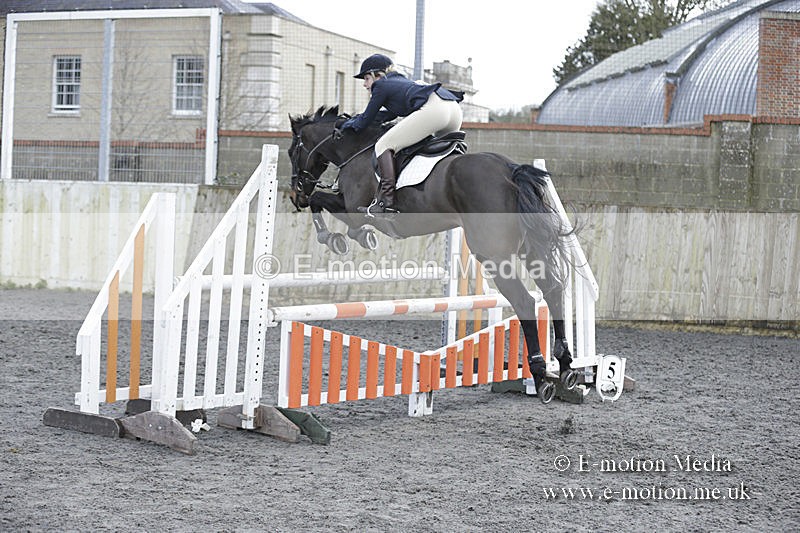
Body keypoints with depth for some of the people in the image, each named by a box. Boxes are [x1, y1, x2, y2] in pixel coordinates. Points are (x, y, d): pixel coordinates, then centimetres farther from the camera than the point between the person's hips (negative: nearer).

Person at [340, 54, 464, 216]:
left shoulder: (381, 85, 14)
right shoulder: (401, 81, 38)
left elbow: (366, 120, 18)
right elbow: (390, 114, 47)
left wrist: (351, 124, 38)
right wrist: (357, 118, 47)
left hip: (432, 109, -9)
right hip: (455, 110, 9)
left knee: (384, 145, -3)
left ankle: (386, 201, -15)